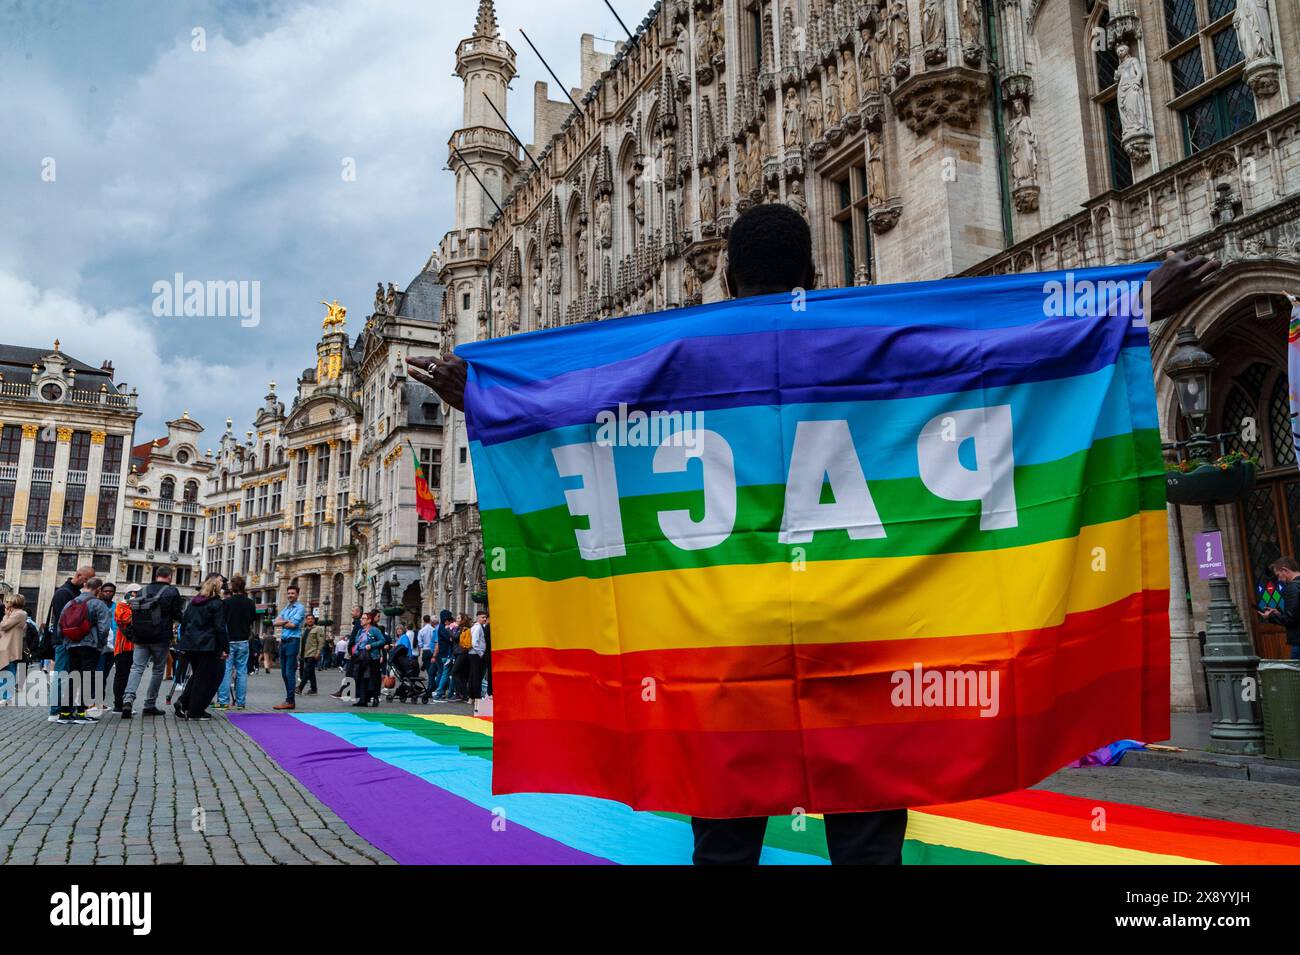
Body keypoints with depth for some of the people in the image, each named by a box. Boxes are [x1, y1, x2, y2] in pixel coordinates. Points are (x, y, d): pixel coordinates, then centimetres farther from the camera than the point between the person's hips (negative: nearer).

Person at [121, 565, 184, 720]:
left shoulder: (143, 591, 10)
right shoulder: (172, 592, -4)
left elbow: (134, 613, 13)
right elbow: (178, 616, -5)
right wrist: (170, 620, 17)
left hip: (140, 637, 3)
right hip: (161, 638, -3)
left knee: (137, 668, 1)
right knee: (158, 670, 7)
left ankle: (128, 698, -22)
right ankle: (150, 705, 10)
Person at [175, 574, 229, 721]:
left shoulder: (193, 602, 13)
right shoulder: (217, 604, -9)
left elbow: (184, 624, 16)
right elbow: (220, 628, -13)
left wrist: (183, 645, 21)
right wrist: (224, 649, -10)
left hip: (190, 645, 7)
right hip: (208, 646, -7)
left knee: (197, 675, 21)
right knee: (206, 678, 2)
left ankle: (183, 703, 8)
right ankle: (196, 711, 5)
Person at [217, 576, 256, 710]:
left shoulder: (225, 602, -10)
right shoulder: (250, 603, -1)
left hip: (228, 640, -2)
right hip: (243, 641, 2)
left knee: (225, 670, 2)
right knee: (242, 671, 6)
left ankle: (223, 701, 0)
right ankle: (241, 702, 8)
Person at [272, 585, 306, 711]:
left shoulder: (300, 608, -4)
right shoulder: (285, 609, 19)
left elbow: (293, 624, -14)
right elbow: (276, 622, 6)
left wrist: (282, 623, 1)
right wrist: (287, 621, -9)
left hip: (293, 641, -8)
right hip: (283, 641, 8)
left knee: (290, 672, -9)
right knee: (284, 672, 10)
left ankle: (290, 701, -8)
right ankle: (288, 699, 16)